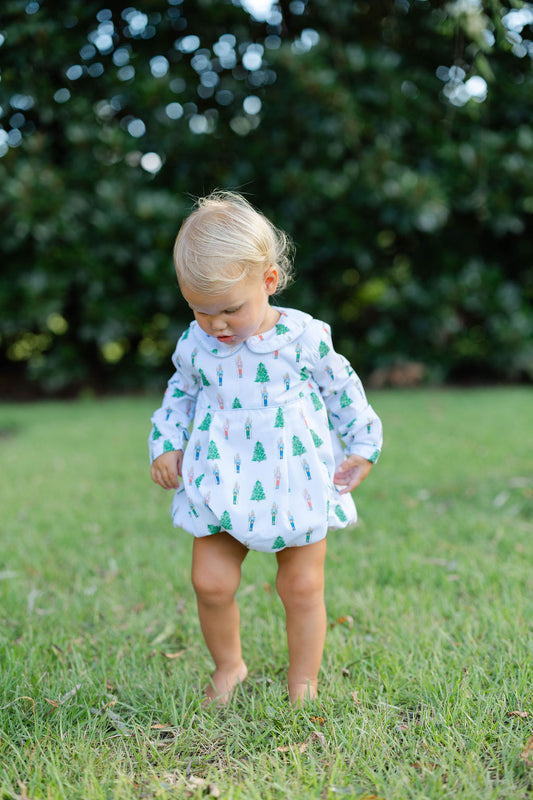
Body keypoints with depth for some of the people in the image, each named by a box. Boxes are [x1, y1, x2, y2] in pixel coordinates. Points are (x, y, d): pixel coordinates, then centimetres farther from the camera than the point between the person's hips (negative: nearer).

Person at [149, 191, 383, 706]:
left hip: (297, 482, -2)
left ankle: (303, 684, 26)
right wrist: (165, 444, 2)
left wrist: (363, 446, 4)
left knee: (302, 588, 7)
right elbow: (180, 394, 14)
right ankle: (228, 665, 26)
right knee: (210, 583, -2)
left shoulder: (304, 337, -9)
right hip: (222, 485, 2)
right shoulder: (194, 344, -2)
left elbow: (341, 388, 5)